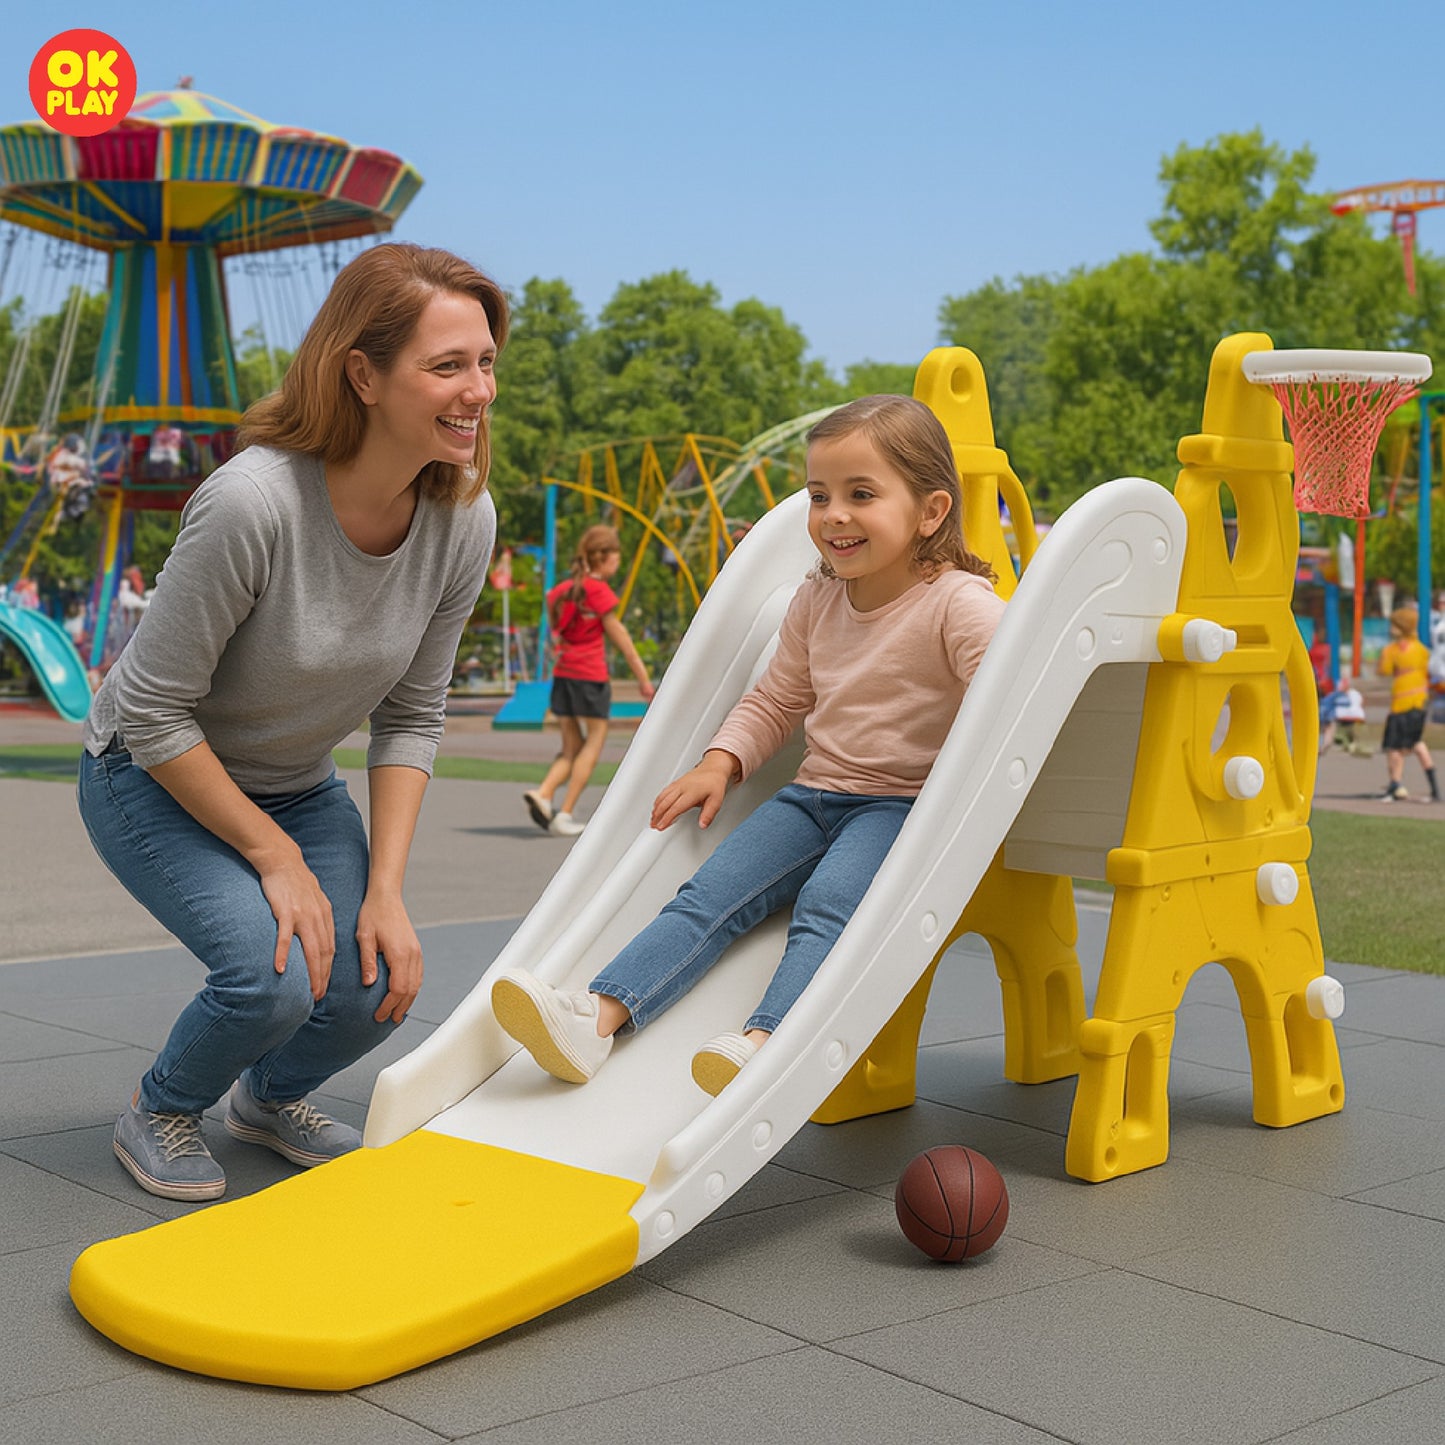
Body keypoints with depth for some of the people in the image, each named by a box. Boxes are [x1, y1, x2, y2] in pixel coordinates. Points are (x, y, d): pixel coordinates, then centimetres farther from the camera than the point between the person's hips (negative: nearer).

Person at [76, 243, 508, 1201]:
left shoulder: (464, 520, -16)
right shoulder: (252, 502, -34)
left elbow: (412, 718, -6)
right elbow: (154, 715, -25)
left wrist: (385, 889, -13)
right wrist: (274, 858, -19)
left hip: (298, 785, 5)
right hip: (153, 779, -5)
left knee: (378, 985, -11)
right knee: (271, 977, -25)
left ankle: (270, 1097, 26)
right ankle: (160, 1115, 11)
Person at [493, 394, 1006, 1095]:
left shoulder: (959, 603, -11)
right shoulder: (815, 600, 11)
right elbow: (774, 700, 21)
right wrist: (720, 763, 6)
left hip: (900, 802, -6)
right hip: (812, 793, 6)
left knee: (827, 903, -31)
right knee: (710, 893, -11)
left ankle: (762, 1040, -47)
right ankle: (596, 1016, -23)